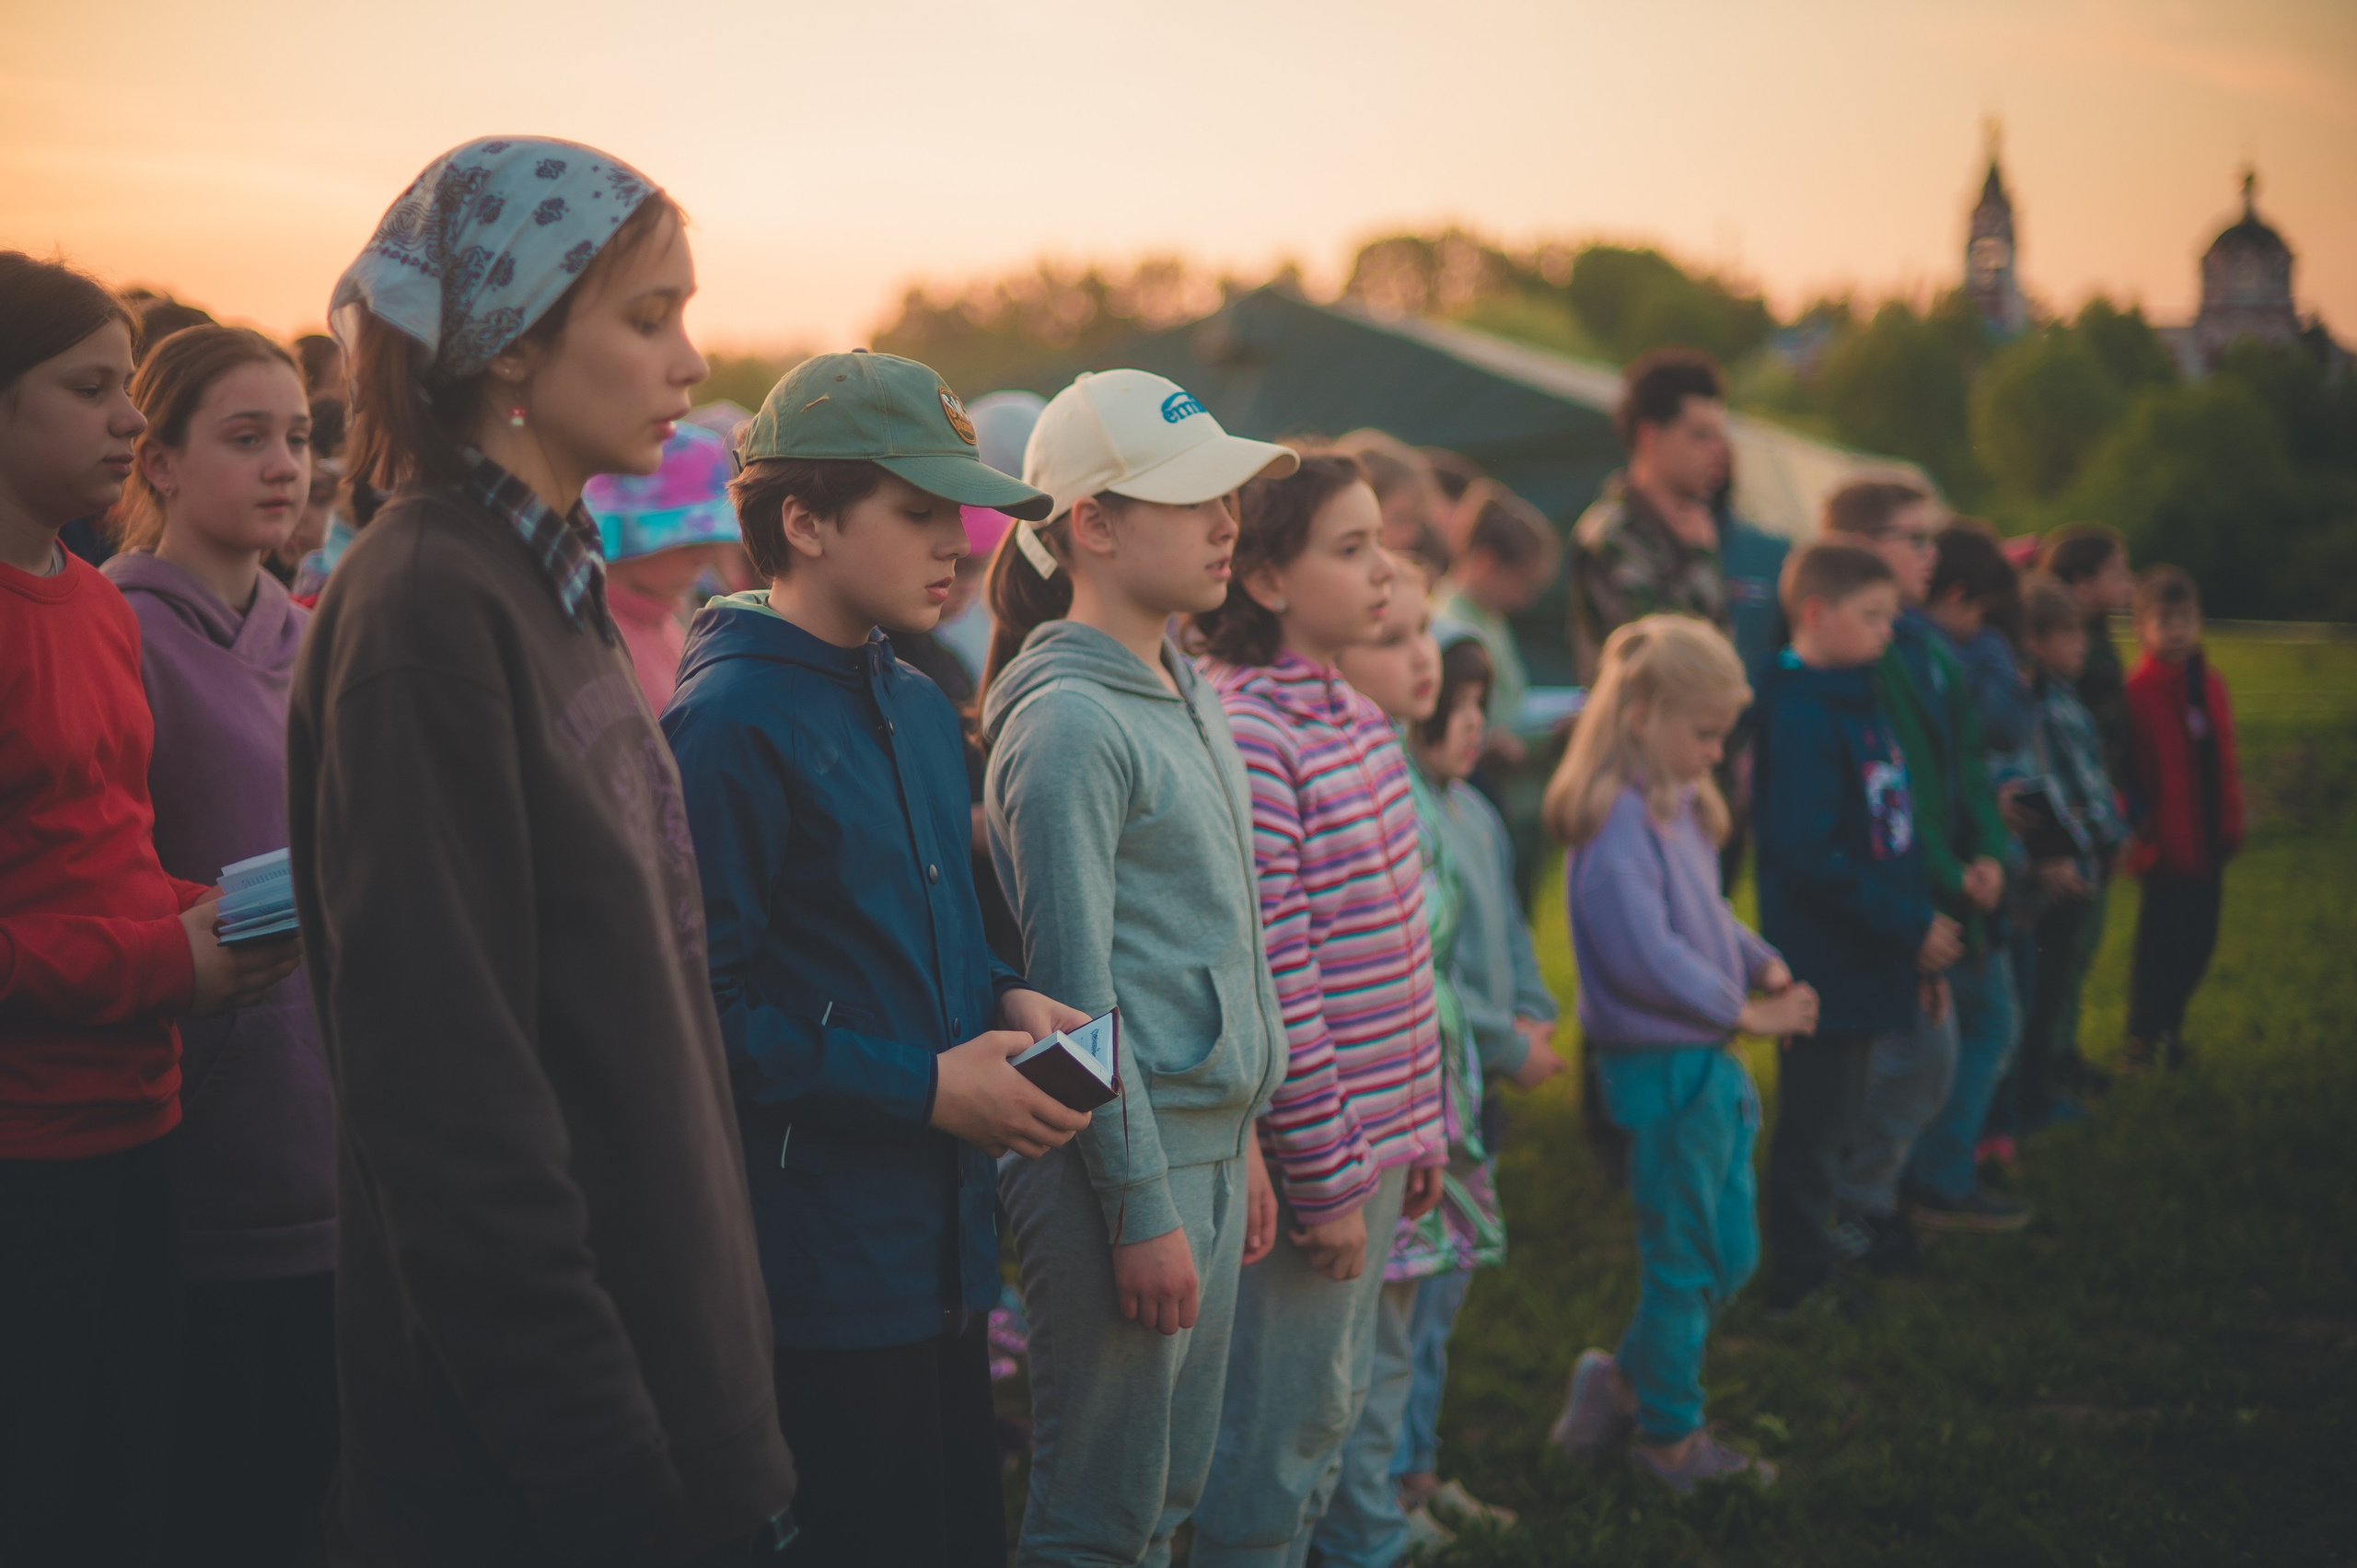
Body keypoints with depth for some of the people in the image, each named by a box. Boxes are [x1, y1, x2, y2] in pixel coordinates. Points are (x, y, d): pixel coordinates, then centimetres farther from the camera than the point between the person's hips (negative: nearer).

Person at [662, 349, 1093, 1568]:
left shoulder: (924, 711, 13)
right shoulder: (730, 725, -15)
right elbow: (704, 1008, -19)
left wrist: (1004, 1000, 3)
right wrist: (926, 1088, -18)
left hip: (946, 1244, 9)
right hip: (819, 1273, -9)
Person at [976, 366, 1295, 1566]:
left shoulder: (1187, 695, 13)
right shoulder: (1066, 720, -15)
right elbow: (1076, 988, -17)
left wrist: (1243, 1142, 18)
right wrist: (1143, 1208, -17)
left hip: (1209, 1145, 9)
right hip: (1118, 1157, -9)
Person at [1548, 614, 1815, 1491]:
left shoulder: (1680, 805, 9)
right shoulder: (1617, 818, -20)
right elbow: (1644, 954, -25)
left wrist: (1763, 963, 2)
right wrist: (1742, 1010, -17)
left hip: (1709, 1063, 9)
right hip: (1660, 1065, -9)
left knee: (1731, 1256, 17)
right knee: (1686, 1264, 5)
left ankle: (1624, 1382, 30)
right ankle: (1669, 1439, 21)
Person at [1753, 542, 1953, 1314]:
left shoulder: (1863, 700, 12)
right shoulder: (1800, 714, -18)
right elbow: (1808, 855, -24)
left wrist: (1922, 933, 12)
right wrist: (1913, 927, -20)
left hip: (1865, 960, 9)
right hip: (1823, 966, -9)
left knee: (1830, 1125, 17)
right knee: (1813, 1129, 1)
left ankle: (1812, 1270, 29)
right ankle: (1798, 1282, 12)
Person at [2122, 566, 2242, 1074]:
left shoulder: (2210, 685, 6)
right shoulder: (2137, 693, -13)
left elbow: (2225, 766, 11)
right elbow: (2128, 775, -14)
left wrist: (2229, 831, 8)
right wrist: (2141, 834, -17)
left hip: (2207, 846, 6)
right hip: (2166, 848, -6)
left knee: (2199, 942, 14)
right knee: (2159, 942, 2)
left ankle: (2169, 1024, 33)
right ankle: (2142, 1037, 17)